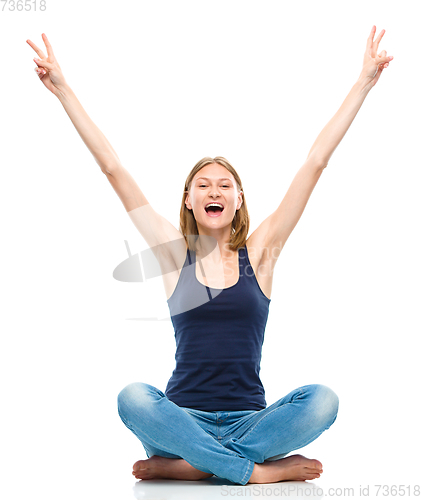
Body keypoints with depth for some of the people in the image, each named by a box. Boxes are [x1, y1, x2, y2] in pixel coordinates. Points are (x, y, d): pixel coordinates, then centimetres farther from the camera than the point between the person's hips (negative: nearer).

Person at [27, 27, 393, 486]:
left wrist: (364, 83, 4)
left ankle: (184, 462, -22)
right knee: (132, 397, -31)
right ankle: (262, 469, -25)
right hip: (185, 416, 0)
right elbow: (113, 170, 3)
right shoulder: (175, 254, 6)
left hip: (249, 419, 1)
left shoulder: (259, 253, 5)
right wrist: (63, 90, 3)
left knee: (322, 399, -27)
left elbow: (316, 163, 3)